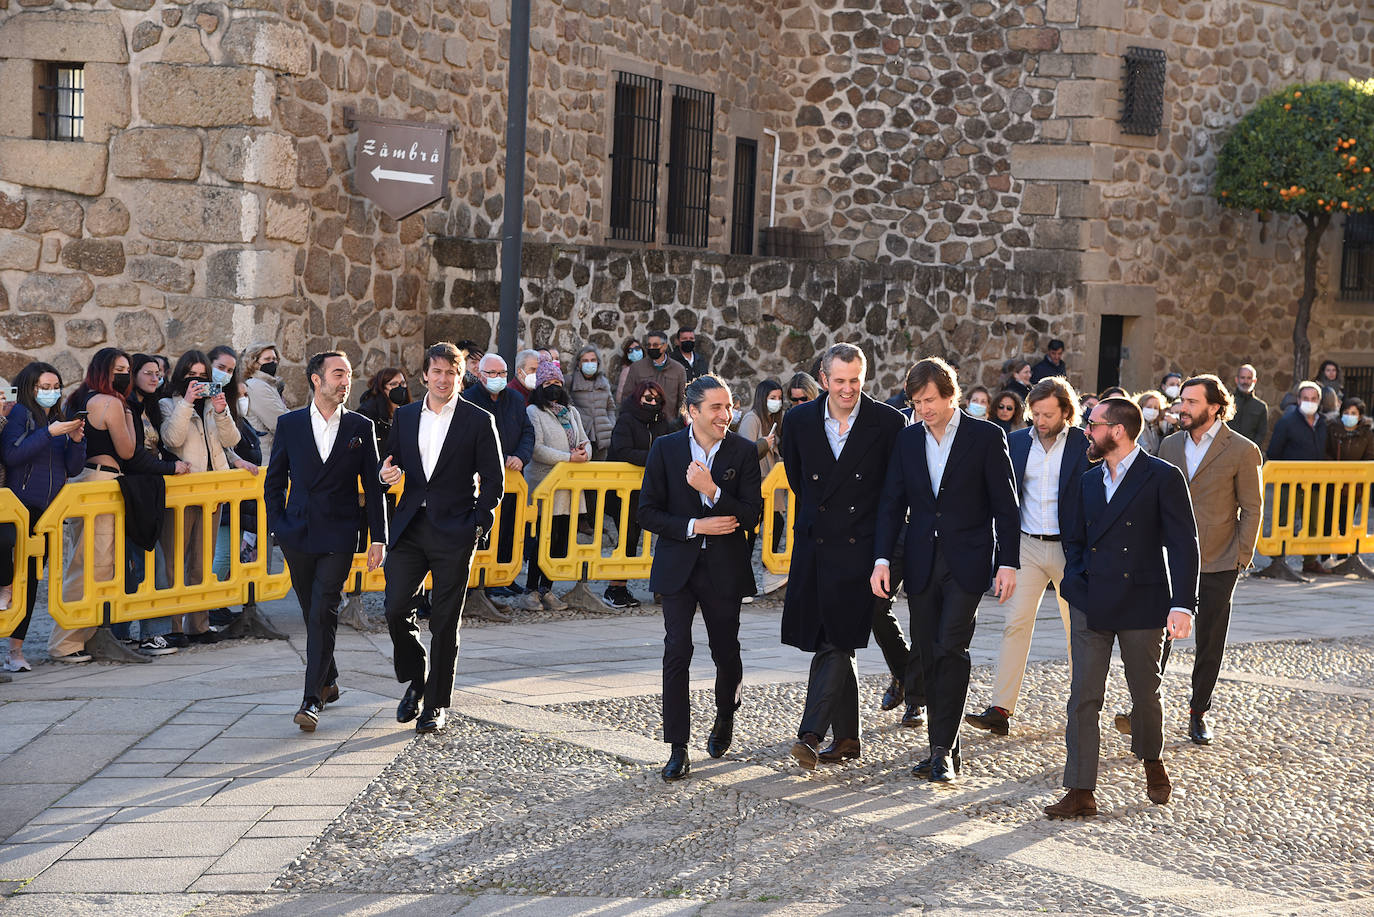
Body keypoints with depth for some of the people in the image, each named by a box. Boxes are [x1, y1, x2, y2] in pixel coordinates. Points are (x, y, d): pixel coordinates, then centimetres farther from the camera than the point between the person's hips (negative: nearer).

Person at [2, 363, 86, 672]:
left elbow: (73, 469, 12)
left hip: (51, 510, 6)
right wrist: (50, 433, -16)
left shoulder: (59, 420, 16)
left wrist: (76, 440, -5)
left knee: (32, 576, 7)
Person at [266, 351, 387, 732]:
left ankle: (312, 699, -10)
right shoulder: (289, 424, 4)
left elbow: (373, 487, 4)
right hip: (298, 535, 2)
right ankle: (329, 681, 29)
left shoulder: (361, 427, 3)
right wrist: (278, 526, 1)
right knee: (312, 612, 11)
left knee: (323, 614, -10)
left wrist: (378, 539, 1)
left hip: (339, 536, -2)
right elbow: (274, 482, 10)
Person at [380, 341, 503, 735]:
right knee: (395, 608, -3)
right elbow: (393, 462, 20)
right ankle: (415, 681, 21)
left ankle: (437, 703, 13)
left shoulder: (479, 421, -1)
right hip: (409, 527, 3)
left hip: (454, 533, -3)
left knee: (445, 621, 2)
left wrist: (479, 526, -9)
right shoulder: (405, 416, 10)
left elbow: (494, 481, 0)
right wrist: (388, 473, -4)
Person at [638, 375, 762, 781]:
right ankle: (678, 749, -3)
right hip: (678, 567, 0)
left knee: (726, 653, 9)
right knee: (677, 652, -9)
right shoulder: (666, 449, -2)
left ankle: (725, 717, 41)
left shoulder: (744, 452, -2)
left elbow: (752, 515, -9)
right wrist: (694, 526, -14)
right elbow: (648, 512, -2)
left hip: (725, 568, 1)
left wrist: (712, 490, -23)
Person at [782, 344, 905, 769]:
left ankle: (810, 734, -13)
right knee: (836, 644, 10)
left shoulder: (888, 422, -5)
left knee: (837, 642, -10)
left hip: (860, 546, -4)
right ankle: (846, 737, 19)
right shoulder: (799, 420, 3)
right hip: (814, 546, 4)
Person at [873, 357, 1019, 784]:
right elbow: (892, 503, 9)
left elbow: (1005, 504, -3)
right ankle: (944, 749, 15)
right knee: (929, 656, 6)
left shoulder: (986, 437, -4)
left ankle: (943, 749, -8)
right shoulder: (908, 439, 8)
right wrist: (882, 560, -1)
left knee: (951, 649, -14)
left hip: (967, 562, -4)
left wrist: (1008, 562, -8)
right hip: (922, 563, 4)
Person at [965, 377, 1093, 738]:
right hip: (1027, 545, 2)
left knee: (1078, 629, 9)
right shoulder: (1016, 442, 5)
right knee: (1016, 624, -5)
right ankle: (1001, 710, -7)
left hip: (1069, 547, -2)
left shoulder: (1085, 444, -4)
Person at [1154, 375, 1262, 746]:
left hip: (1217, 563, -3)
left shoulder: (1242, 451, -5)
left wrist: (1242, 558, -7)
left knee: (1209, 644, 8)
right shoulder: (1170, 445, 8)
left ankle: (1198, 714, 20)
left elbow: (1252, 508, -2)